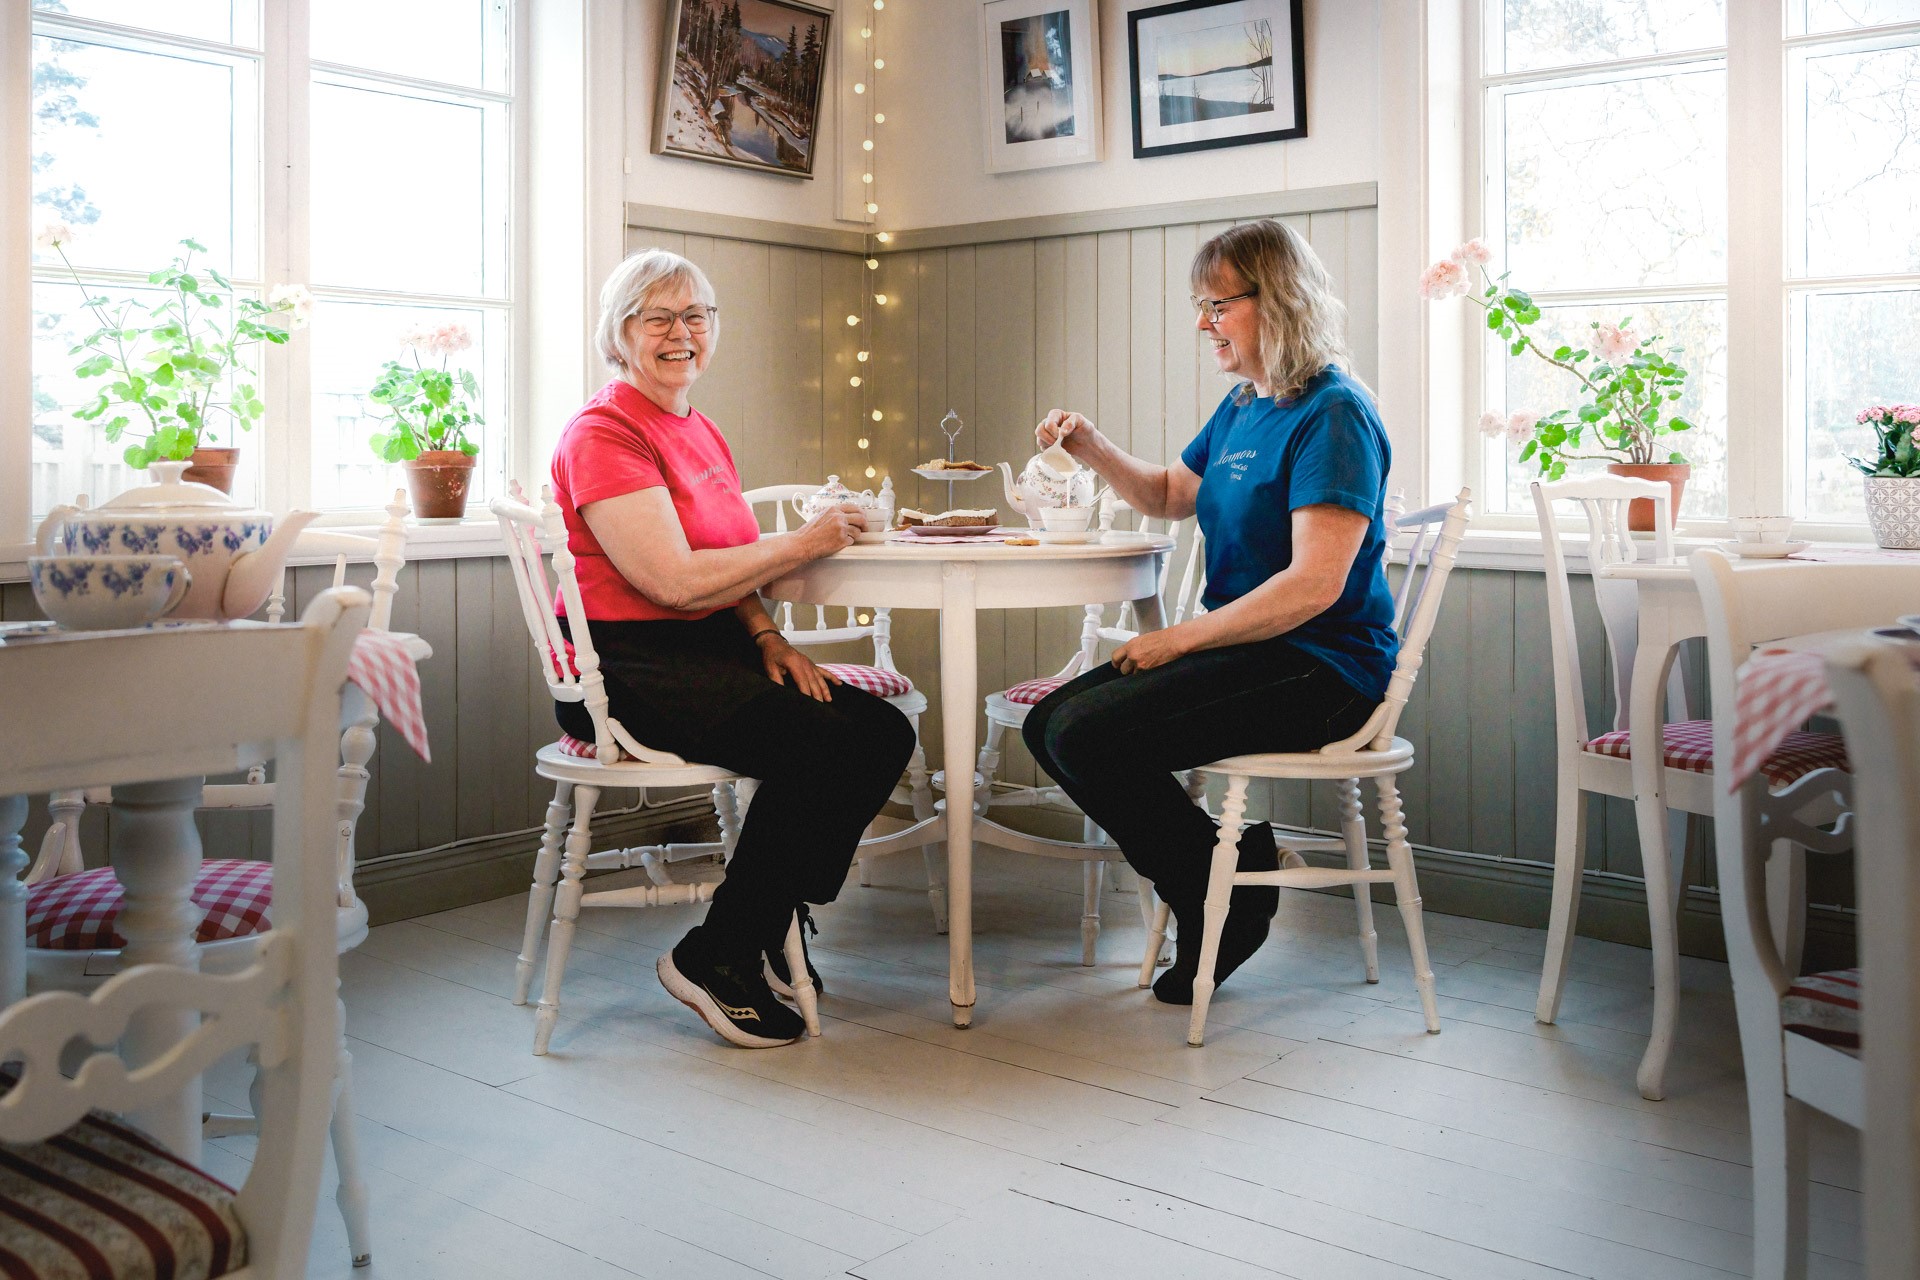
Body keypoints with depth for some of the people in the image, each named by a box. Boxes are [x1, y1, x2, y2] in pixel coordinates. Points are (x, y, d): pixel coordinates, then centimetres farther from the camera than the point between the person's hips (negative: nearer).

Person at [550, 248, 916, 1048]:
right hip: (625, 667, -9)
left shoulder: (700, 433, 18)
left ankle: (769, 925, 5)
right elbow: (676, 581, -20)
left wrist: (767, 638, -1)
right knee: (817, 742, -27)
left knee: (883, 732, -9)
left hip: (715, 649, 9)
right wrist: (805, 543, -12)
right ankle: (714, 958, -11)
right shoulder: (603, 434, -10)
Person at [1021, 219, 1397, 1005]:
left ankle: (1225, 901, -1)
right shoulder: (1241, 409, 14)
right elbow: (1170, 495, 32)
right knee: (1049, 725, 0)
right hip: (1246, 650, 10)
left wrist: (1178, 640, -18)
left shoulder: (1332, 415, -14)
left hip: (1322, 669, -10)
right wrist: (1089, 446, 14)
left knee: (1088, 735, -22)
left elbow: (1314, 585, -23)